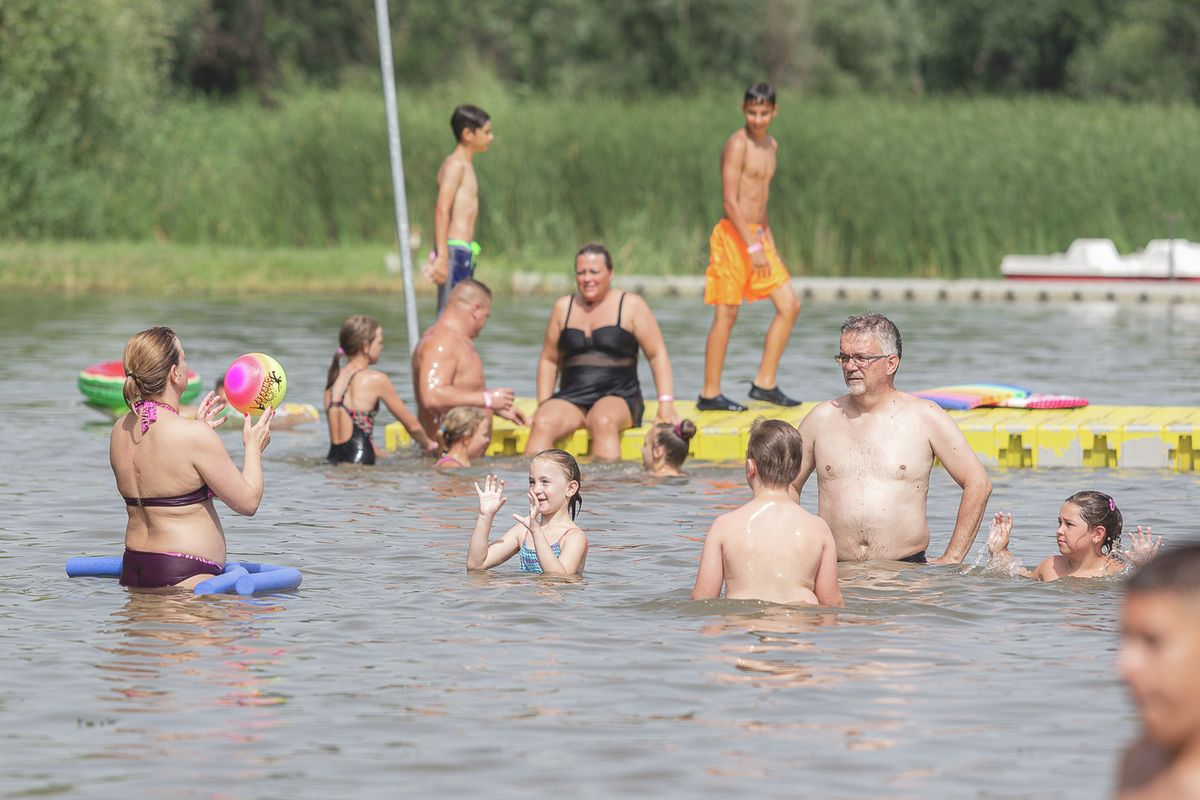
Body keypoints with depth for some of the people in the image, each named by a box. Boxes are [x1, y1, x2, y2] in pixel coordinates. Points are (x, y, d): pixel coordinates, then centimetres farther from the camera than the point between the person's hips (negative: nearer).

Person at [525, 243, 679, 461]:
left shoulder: (631, 306, 5)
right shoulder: (563, 308, 15)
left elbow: (657, 355, 2)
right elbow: (549, 360, 21)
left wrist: (666, 406, -9)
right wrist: (543, 406, 8)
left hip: (618, 397, -3)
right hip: (572, 399, 3)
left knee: (603, 421, -38)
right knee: (542, 423, -29)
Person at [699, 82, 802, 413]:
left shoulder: (771, 146, 15)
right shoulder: (738, 144, -12)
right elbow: (730, 201, -19)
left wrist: (769, 243, 22)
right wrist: (752, 246, -23)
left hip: (758, 235, 9)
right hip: (733, 236, -9)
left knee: (789, 305, 4)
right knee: (726, 314, -5)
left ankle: (765, 383, 9)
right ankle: (710, 394, 0)